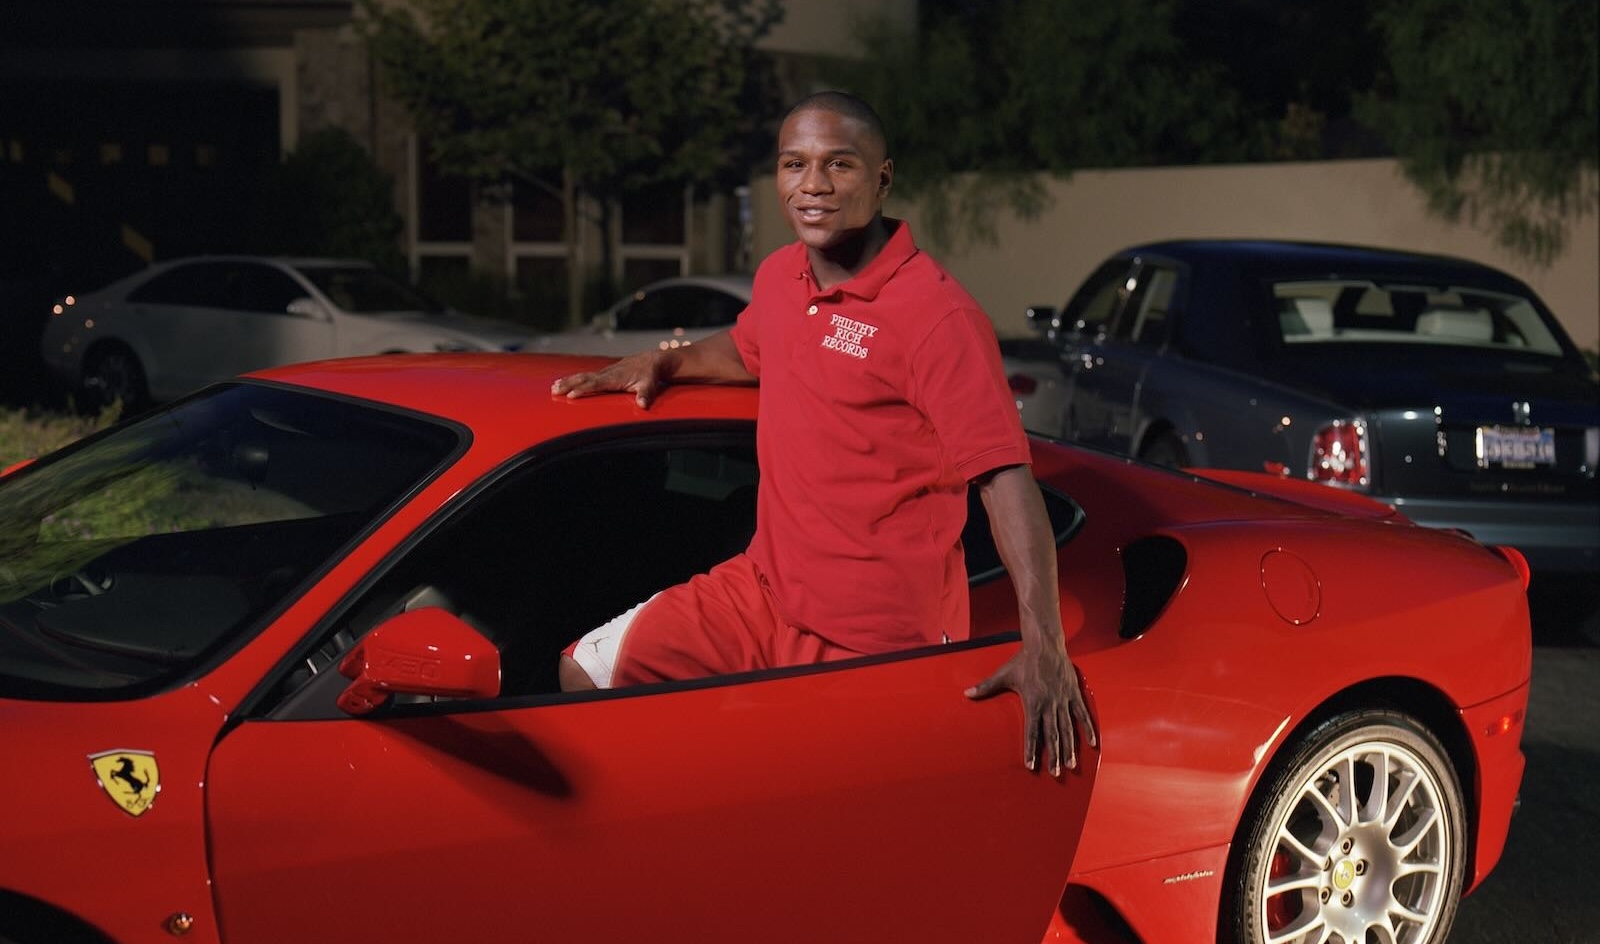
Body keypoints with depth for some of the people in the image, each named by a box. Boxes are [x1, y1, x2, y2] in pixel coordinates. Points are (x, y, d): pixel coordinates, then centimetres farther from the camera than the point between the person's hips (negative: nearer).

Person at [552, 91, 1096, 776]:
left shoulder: (936, 315, -19)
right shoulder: (780, 277, 6)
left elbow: (1006, 479, -25)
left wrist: (1045, 648, -33)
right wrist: (661, 365, 13)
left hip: (869, 641, -8)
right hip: (760, 588, 8)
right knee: (583, 674, 7)